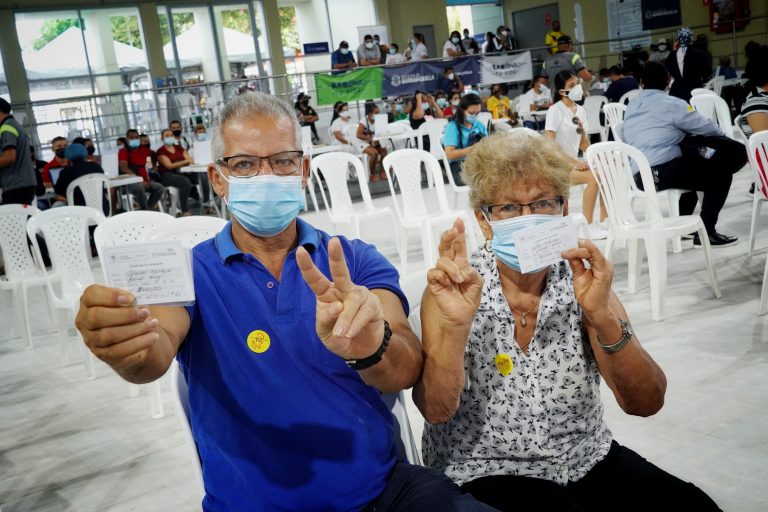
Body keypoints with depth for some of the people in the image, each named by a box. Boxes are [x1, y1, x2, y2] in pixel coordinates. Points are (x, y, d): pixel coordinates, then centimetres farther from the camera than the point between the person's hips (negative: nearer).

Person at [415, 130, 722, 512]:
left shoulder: (582, 281, -3)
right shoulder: (453, 288, -9)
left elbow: (646, 404, -11)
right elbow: (435, 410, -18)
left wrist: (602, 315, -27)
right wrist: (455, 324, -34)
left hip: (587, 459, 4)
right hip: (484, 471, -3)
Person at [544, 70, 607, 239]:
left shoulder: (580, 110, 11)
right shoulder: (555, 110, -11)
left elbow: (584, 143, 16)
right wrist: (574, 161, -24)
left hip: (573, 163, 7)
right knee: (593, 177, -28)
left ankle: (604, 222, -1)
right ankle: (588, 226, -21)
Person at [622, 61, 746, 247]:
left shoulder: (631, 107, 17)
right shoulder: (671, 104, -1)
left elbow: (624, 137, 29)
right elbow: (705, 128, 4)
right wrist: (722, 135, 28)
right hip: (664, 171, -8)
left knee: (694, 164, 34)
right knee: (721, 172, 7)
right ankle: (705, 232, 2)